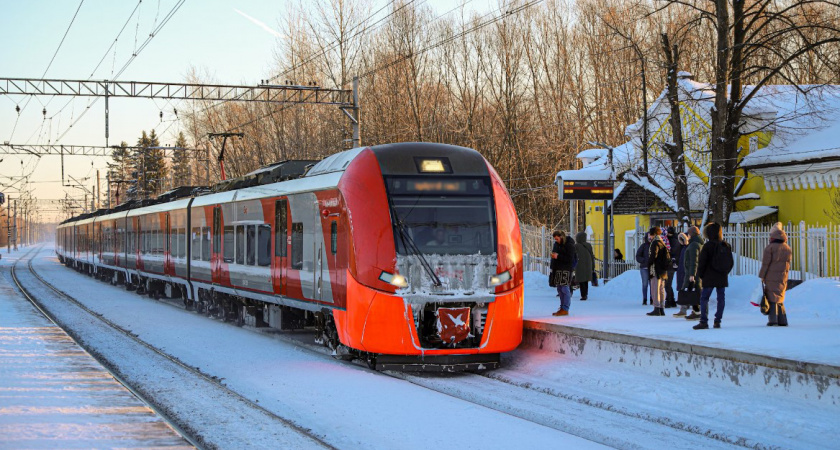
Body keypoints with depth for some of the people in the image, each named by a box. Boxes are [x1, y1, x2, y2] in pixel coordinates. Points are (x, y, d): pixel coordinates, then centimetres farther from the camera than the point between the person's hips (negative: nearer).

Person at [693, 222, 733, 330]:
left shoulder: (708, 246, -9)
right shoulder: (726, 246, 8)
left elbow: (701, 262, -8)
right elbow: (731, 263, 15)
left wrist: (700, 275, 3)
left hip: (709, 277, -5)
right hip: (723, 277, 5)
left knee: (704, 298, -3)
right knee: (721, 298, 9)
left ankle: (704, 322, -10)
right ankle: (717, 321, 8)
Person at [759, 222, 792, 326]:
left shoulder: (770, 248, -11)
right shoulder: (787, 248, 8)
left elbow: (765, 263, -10)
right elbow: (788, 263, 15)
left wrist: (762, 276, -2)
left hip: (771, 277, -5)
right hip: (783, 278, 6)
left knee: (772, 298, -3)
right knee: (780, 298, 14)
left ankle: (773, 320, -10)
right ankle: (782, 320, 13)